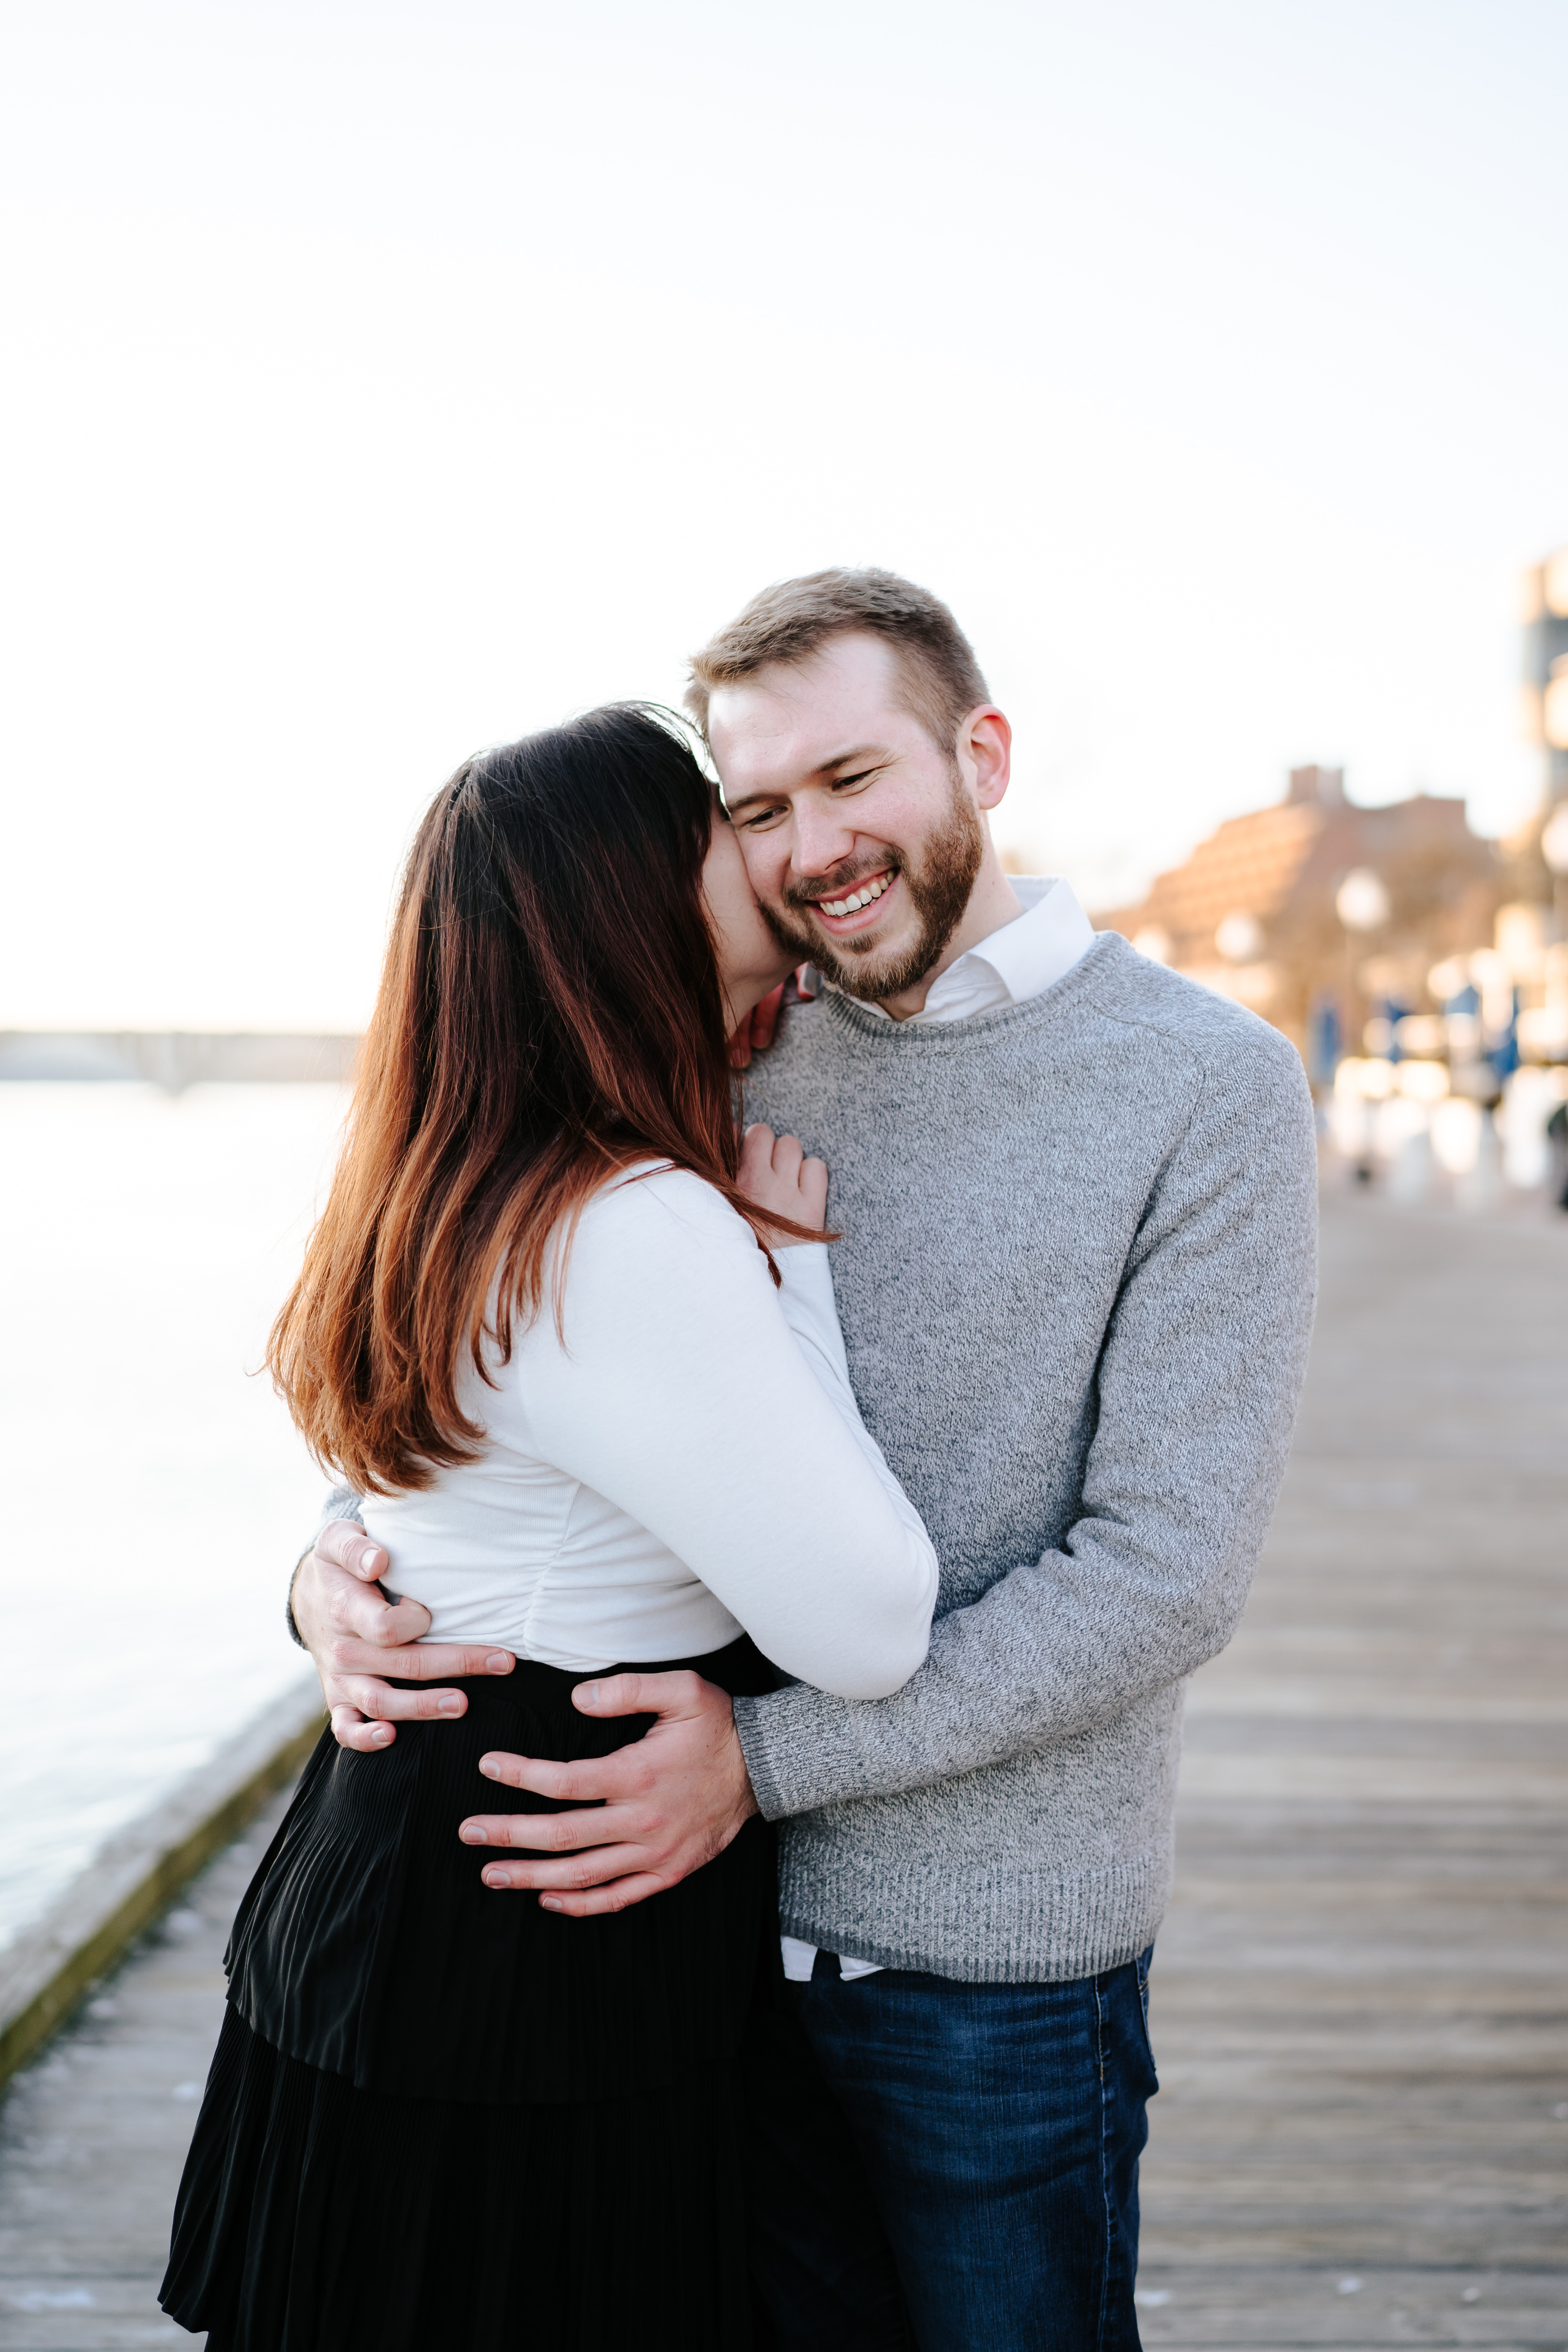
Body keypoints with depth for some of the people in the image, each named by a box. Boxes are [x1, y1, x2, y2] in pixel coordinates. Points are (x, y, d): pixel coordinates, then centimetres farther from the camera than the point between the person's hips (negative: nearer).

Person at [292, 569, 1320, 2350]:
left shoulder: (1207, 1087, -11)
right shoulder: (739, 1071, 3)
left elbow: (1165, 1571, -17)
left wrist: (766, 1755, -20)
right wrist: (348, 1551, -11)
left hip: (997, 1968, -4)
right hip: (723, 1918, 4)